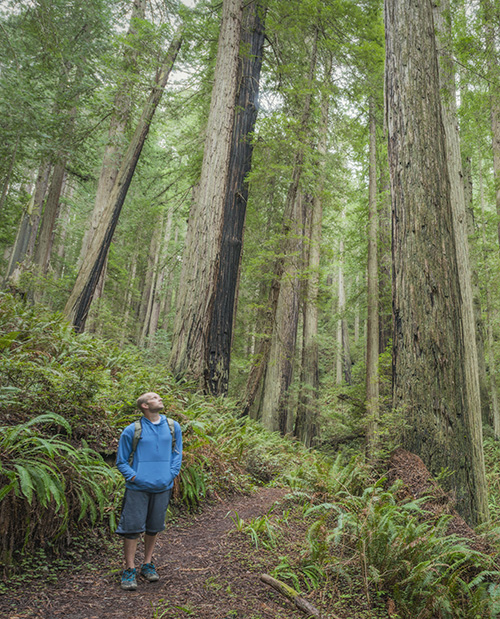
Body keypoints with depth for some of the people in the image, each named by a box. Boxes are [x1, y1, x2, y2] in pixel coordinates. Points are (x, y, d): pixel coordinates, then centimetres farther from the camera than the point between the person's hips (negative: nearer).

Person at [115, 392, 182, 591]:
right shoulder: (131, 431, -5)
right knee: (132, 528, 0)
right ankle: (130, 570, 15)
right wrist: (133, 477, -11)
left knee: (153, 528, 14)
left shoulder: (173, 427, 5)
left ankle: (148, 564, 31)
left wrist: (172, 474, 0)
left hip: (162, 487, 3)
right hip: (137, 488, -3)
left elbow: (177, 453, 13)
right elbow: (121, 461, 2)